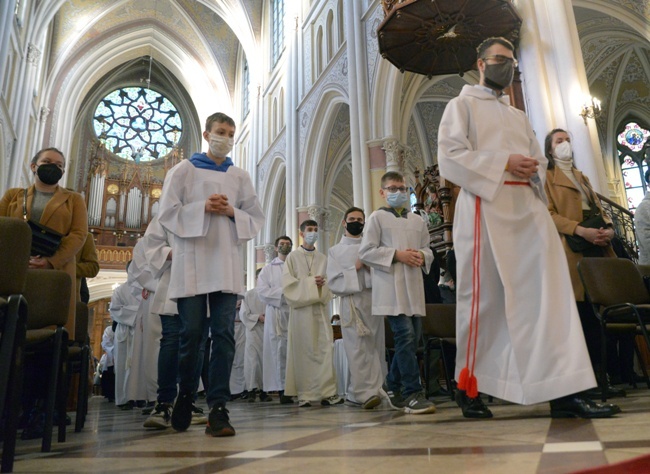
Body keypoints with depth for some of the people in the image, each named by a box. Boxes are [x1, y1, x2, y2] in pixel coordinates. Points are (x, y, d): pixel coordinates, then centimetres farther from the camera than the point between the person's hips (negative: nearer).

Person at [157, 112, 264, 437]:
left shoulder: (240, 177, 15)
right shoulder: (184, 170, 9)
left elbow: (256, 218, 13)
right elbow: (167, 213, 1)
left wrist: (232, 212, -5)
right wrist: (203, 208, -11)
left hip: (226, 264, 2)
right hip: (191, 263, -2)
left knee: (224, 335, -5)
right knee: (191, 335, 2)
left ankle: (218, 409, -2)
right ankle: (185, 397, 25)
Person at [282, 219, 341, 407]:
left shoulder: (323, 258, 16)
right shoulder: (293, 257, 7)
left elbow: (329, 282, 16)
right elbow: (288, 283, -2)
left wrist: (322, 284, -7)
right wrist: (311, 282, -10)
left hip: (320, 307, 3)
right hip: (301, 308, -3)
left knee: (325, 348, -5)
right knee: (304, 350, -2)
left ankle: (327, 392, -3)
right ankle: (304, 394, 3)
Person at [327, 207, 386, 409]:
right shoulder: (335, 251, 11)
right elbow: (333, 283, 1)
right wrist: (355, 268, -7)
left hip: (374, 300, 3)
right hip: (352, 303, -3)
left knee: (375, 348, 2)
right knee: (358, 349, -9)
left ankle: (361, 392, 8)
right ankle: (366, 393, -8)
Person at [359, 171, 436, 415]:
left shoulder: (418, 220, 19)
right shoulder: (377, 217, 3)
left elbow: (427, 249, 23)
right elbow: (365, 252, -4)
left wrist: (423, 256, -1)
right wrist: (397, 255, -12)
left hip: (414, 286, 6)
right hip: (391, 287, -6)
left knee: (412, 338, 8)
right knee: (405, 337, -13)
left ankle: (393, 386, 25)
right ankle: (413, 394, -7)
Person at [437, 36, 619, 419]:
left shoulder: (520, 117, 29)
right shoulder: (462, 105, 10)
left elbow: (539, 161, 23)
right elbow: (450, 156, -5)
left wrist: (535, 170, -2)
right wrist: (503, 163, -12)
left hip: (528, 207, 6)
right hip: (485, 207, -6)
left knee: (549, 293, -6)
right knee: (483, 298, -4)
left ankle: (564, 390, -6)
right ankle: (469, 387, 10)